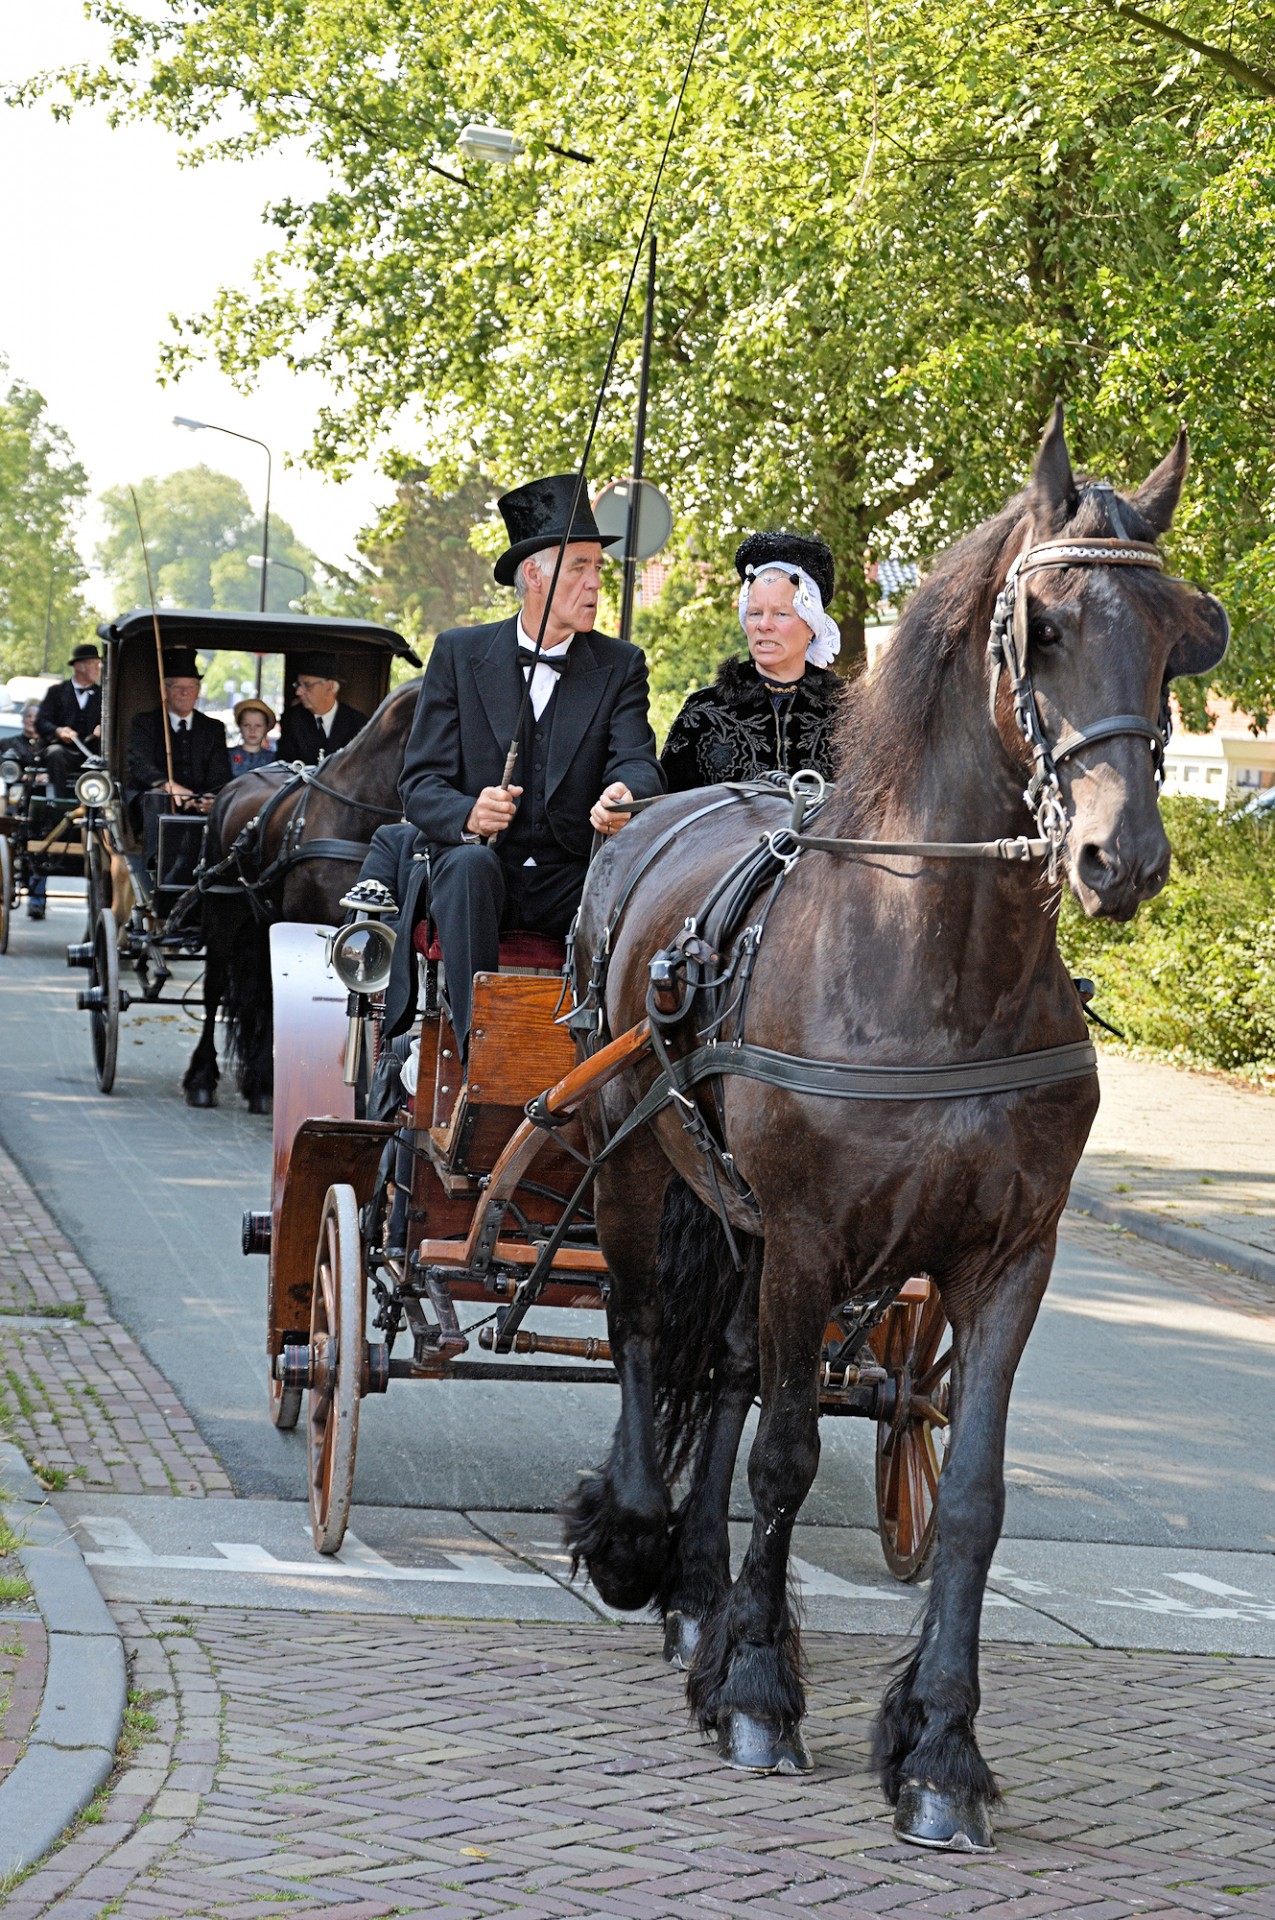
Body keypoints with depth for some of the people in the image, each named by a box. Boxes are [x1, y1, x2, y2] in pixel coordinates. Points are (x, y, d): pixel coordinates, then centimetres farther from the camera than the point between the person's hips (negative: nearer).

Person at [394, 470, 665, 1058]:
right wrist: (466, 815, -24)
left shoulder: (620, 665, 9)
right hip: (479, 868, -1)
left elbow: (637, 760, -7)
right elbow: (420, 783, 1)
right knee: (470, 862, -36)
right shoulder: (459, 653, 5)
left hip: (572, 880, 1)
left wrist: (625, 795, -34)